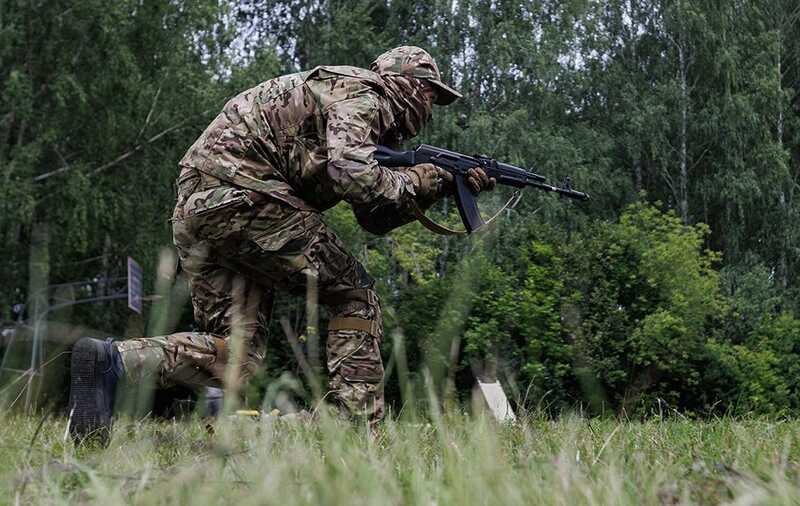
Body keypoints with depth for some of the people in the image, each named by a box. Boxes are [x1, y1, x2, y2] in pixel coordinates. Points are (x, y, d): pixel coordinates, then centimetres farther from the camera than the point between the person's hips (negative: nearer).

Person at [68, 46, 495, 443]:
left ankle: (109, 360, -15)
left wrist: (441, 187, 21)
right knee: (354, 296, 3)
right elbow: (352, 175, -18)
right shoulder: (360, 93, 1)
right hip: (244, 196, -9)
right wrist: (417, 181, 0)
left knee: (234, 356, 3)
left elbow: (375, 218, 30)